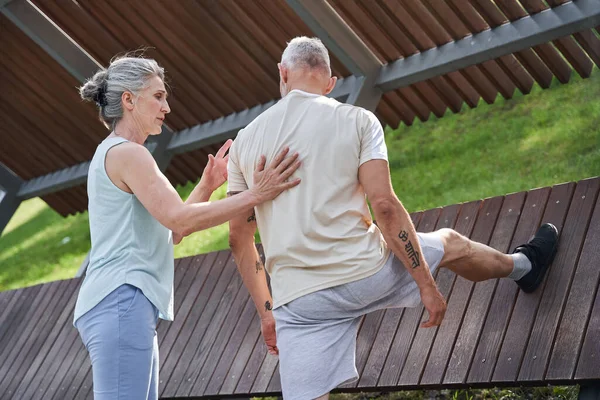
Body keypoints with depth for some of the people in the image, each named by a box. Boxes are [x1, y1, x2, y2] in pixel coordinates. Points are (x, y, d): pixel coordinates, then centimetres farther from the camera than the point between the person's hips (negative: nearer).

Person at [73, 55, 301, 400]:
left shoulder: (113, 154, 23)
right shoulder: (126, 152, -8)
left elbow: (169, 231, 23)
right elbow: (178, 219, -19)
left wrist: (207, 186, 14)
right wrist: (256, 195, -19)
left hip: (121, 304, 10)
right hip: (122, 301, -10)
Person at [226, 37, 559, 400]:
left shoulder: (245, 141, 5)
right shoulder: (357, 120, -2)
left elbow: (239, 238, 7)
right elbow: (383, 205, -12)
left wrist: (266, 311, 16)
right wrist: (426, 284, -7)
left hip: (296, 301, 1)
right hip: (366, 273, -1)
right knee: (451, 244, 27)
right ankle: (524, 266, 56)